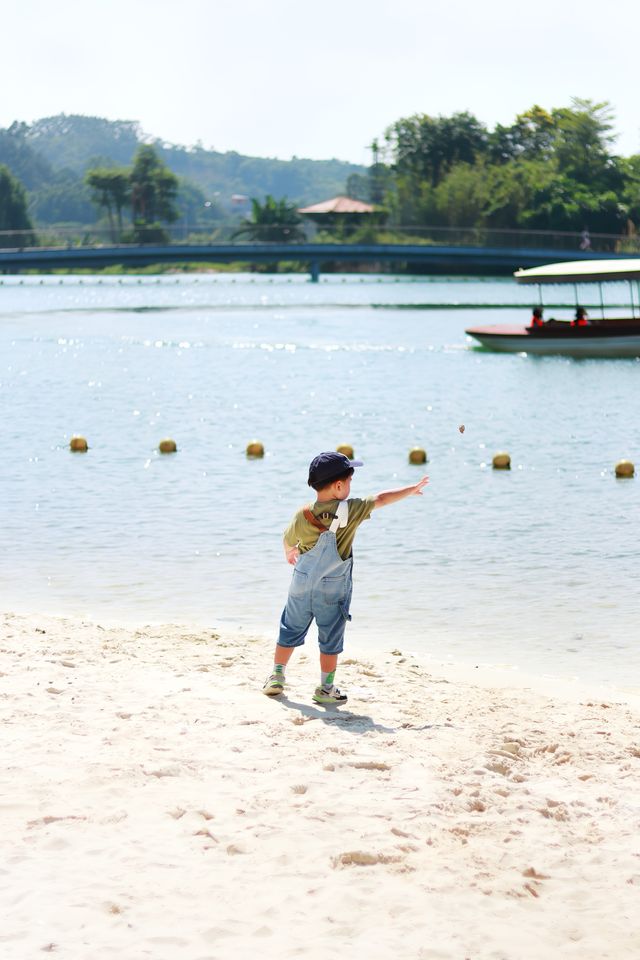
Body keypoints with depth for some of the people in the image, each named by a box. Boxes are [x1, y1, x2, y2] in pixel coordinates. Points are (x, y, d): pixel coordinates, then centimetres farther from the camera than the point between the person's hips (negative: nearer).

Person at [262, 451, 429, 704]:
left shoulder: (303, 516, -10)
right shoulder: (350, 510, -18)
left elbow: (288, 541, 8)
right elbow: (381, 499, -7)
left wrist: (290, 553, 32)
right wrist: (411, 490, 8)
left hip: (301, 586, 2)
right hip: (333, 591, -2)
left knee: (290, 631, 16)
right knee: (330, 640, 9)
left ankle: (276, 678, 22)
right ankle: (326, 688, 14)